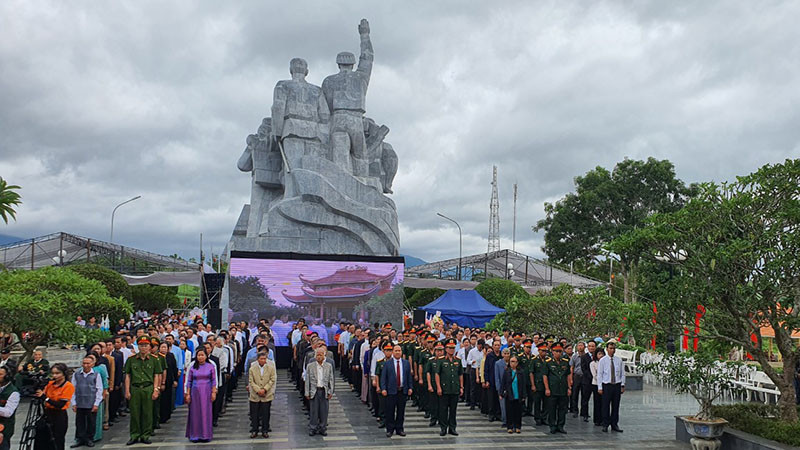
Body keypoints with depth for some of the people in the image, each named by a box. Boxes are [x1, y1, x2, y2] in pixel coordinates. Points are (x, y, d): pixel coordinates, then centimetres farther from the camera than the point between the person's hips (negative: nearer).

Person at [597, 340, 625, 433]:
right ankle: (605, 425, 9)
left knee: (616, 406, 7)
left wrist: (622, 385, 3)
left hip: (617, 385, 2)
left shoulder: (619, 360, 6)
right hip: (606, 385, -2)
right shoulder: (602, 360, -1)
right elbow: (599, 374, -1)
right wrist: (600, 387, -5)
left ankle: (614, 424, 16)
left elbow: (622, 374, 9)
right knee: (606, 406, 0)